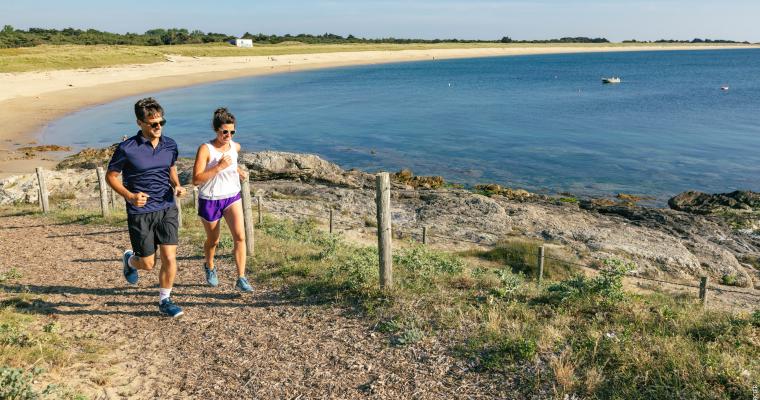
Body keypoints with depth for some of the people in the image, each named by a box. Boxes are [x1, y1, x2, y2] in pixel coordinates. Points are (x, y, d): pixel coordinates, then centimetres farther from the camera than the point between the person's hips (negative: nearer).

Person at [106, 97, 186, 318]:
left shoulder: (170, 145, 1)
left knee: (170, 258, -2)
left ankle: (164, 301, 19)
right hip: (140, 212, -3)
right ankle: (130, 260, 44)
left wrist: (177, 186, 0)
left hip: (167, 209, 3)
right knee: (147, 264, 7)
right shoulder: (127, 149, -12)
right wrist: (130, 196, -17)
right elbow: (111, 176, -2)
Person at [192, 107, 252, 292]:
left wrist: (238, 170, 4)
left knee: (240, 236, -13)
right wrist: (219, 167, -30)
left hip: (232, 197, 3)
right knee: (213, 240, 15)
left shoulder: (236, 147, -2)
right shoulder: (205, 149, -19)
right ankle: (209, 267, 46)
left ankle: (241, 279, -5)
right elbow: (196, 179, -24)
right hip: (210, 200, -3)